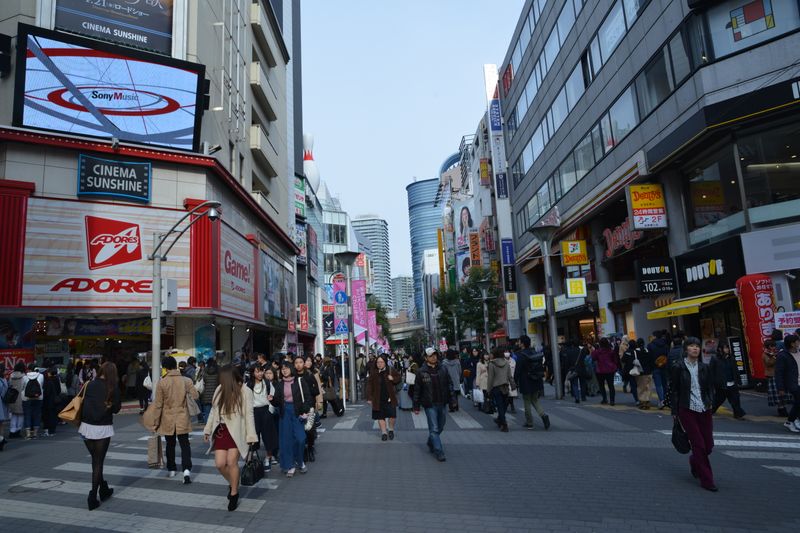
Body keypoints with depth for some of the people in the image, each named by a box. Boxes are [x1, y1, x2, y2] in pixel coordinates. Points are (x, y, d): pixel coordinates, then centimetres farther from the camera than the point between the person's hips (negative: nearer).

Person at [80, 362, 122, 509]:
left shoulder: (90, 385, -1)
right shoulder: (113, 388, -7)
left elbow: (83, 404, -1)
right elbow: (116, 408, -2)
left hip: (87, 426, 3)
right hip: (103, 428, -3)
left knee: (95, 460, 18)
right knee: (98, 462, 5)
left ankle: (103, 489, 29)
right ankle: (93, 496, 0)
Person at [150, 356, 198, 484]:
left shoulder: (162, 382, -10)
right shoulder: (186, 381, -7)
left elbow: (158, 404, -6)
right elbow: (195, 397, -4)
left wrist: (156, 421, 3)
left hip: (167, 420, 0)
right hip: (183, 420, 0)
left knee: (170, 445, 18)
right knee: (185, 445, 4)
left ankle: (171, 469, 29)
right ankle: (186, 469, -13)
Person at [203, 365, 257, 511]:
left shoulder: (245, 391, -11)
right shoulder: (219, 389, 2)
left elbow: (249, 414, -10)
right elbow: (213, 410, 13)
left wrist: (251, 436, -12)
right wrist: (208, 429, 15)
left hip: (236, 432, -5)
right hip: (221, 430, 5)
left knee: (232, 462, -9)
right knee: (220, 463, 0)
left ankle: (234, 493, 13)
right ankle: (232, 484, 30)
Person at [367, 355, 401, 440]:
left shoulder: (391, 371, -2)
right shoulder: (373, 373, -2)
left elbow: (399, 377, 10)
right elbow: (369, 385, -1)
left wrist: (393, 379, -12)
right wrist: (369, 398, -4)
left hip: (390, 398, 0)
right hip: (378, 399, 0)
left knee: (392, 415, 0)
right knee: (380, 416, 6)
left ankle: (391, 430, 25)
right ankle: (384, 432, 20)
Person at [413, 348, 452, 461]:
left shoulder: (443, 370, 3)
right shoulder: (421, 372, -7)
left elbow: (449, 386, 10)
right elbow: (417, 390, -3)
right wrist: (416, 406, -3)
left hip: (442, 404, 4)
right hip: (430, 405, -4)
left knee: (440, 428, 16)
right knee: (434, 429, -4)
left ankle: (431, 444, 39)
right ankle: (439, 452, 2)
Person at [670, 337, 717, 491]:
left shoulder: (704, 367, 7)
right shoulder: (679, 368, -4)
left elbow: (710, 387, 14)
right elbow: (674, 391, -1)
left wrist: (710, 402, -5)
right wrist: (674, 412, -1)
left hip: (704, 410, 4)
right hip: (687, 410, -4)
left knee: (708, 445, 6)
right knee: (699, 445, -4)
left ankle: (694, 461, 38)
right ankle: (706, 480, 8)